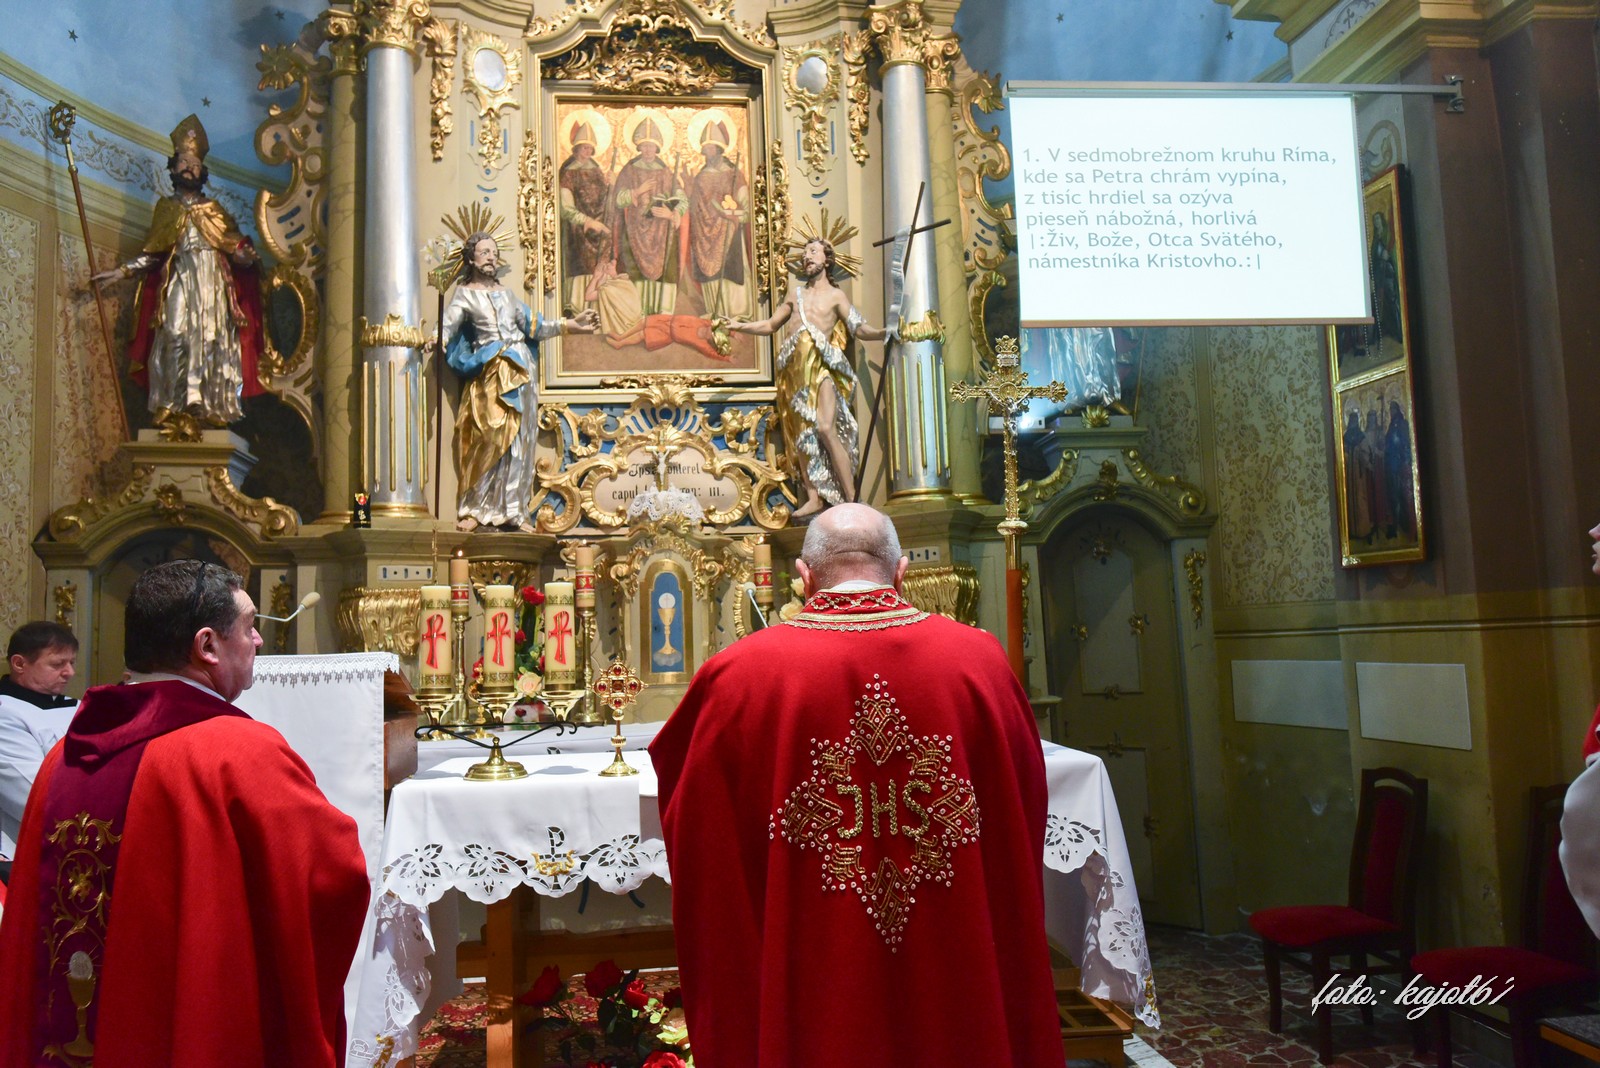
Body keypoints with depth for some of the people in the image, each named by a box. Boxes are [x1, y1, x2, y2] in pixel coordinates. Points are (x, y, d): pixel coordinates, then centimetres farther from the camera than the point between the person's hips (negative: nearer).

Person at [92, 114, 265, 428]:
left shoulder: (214, 209, 15)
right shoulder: (167, 207, 15)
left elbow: (235, 249, 8)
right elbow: (152, 254, 14)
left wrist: (247, 255, -14)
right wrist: (122, 271, 6)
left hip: (212, 283, 0)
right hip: (178, 283, 0)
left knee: (211, 339, -7)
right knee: (176, 336, -14)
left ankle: (209, 406, -7)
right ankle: (172, 405, -15)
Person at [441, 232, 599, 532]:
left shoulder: (505, 293, 19)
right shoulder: (464, 293, 6)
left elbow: (532, 325, 20)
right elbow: (447, 328, -7)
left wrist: (569, 325, 16)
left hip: (520, 369, 5)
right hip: (491, 373, -5)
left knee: (518, 440, 2)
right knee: (490, 440, -11)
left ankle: (515, 512, 6)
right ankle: (474, 510, -3)